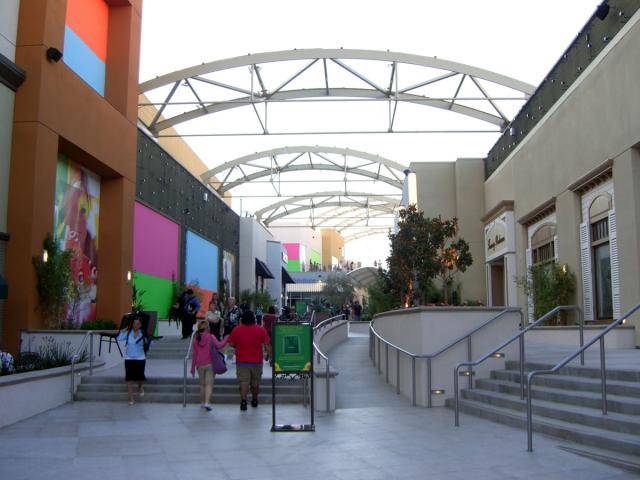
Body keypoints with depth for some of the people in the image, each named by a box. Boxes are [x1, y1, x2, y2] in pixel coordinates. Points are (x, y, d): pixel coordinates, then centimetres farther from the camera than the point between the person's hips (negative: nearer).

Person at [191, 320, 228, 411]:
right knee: (209, 384, -5)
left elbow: (194, 354, 8)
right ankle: (207, 402, -19)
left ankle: (202, 402, 25)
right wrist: (227, 339, -7)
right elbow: (219, 345, -19)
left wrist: (193, 367, 13)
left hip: (200, 365, 4)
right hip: (210, 364, -4)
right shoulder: (211, 337, -6)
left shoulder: (195, 339, 5)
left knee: (202, 384, 17)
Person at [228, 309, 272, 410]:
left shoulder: (236, 330, -5)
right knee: (255, 382, 16)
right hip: (257, 361, 1)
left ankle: (243, 401, -17)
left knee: (243, 382, -3)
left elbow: (231, 343, 1)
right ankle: (254, 401, 30)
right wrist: (271, 357, -1)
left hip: (241, 361, -1)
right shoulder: (260, 330, -5)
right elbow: (267, 345, -6)